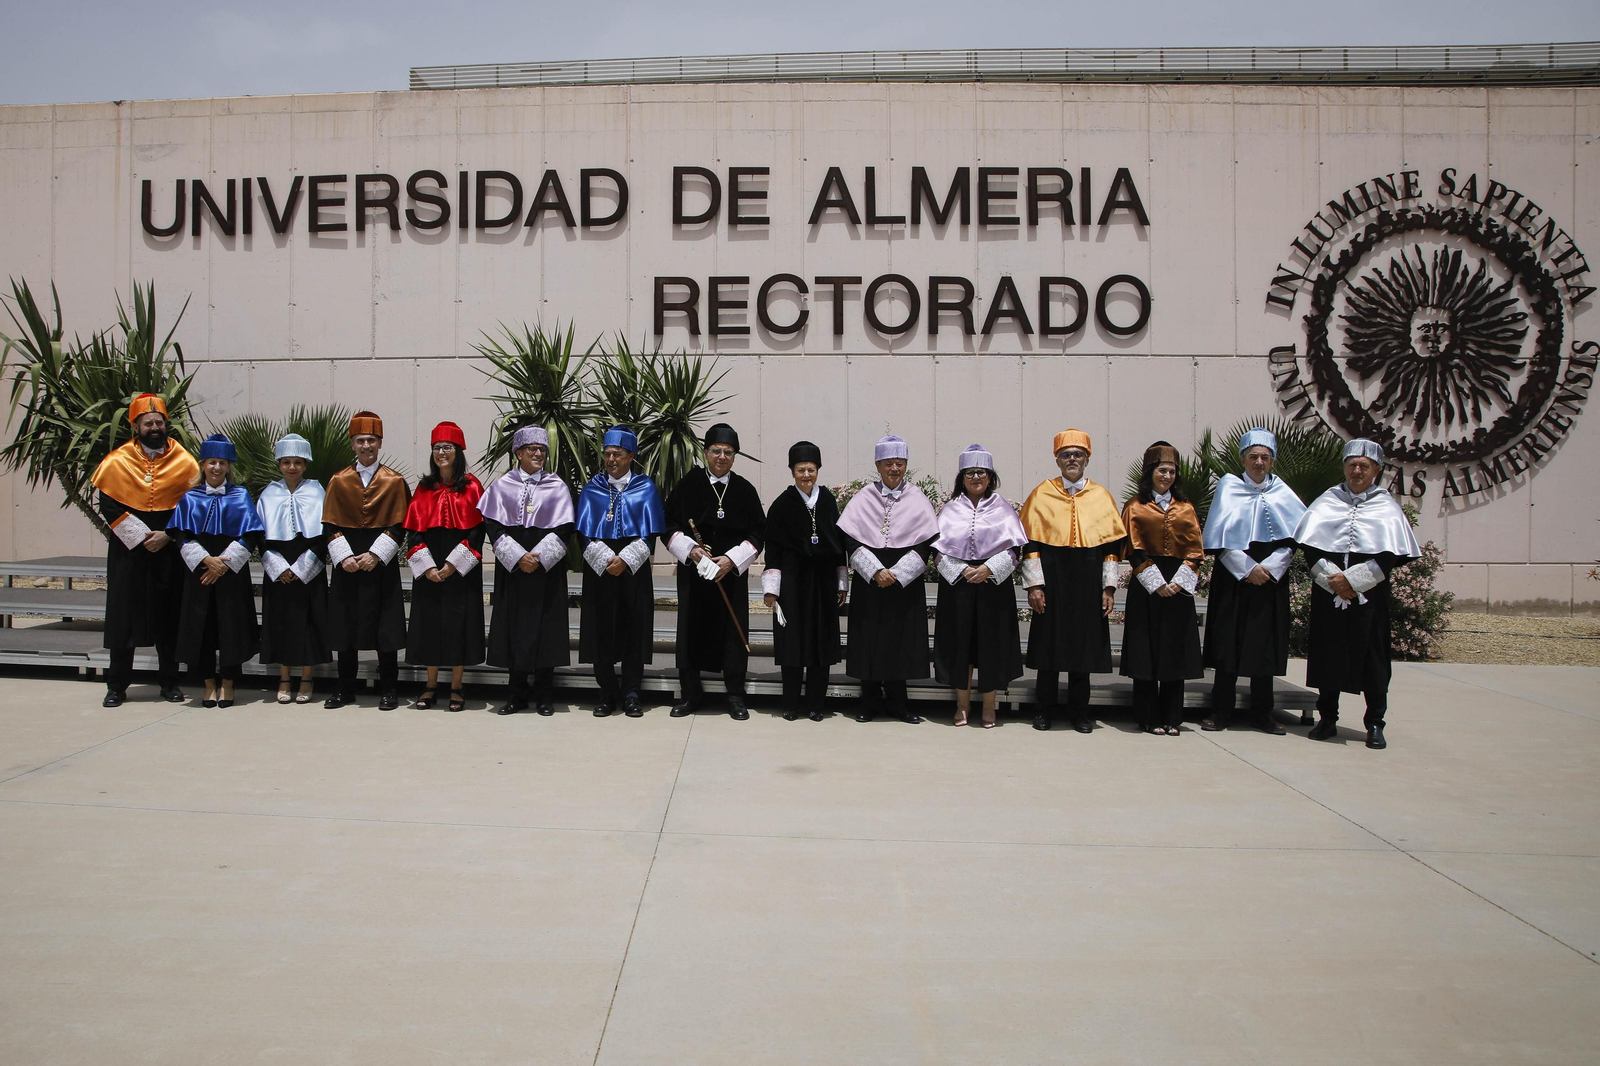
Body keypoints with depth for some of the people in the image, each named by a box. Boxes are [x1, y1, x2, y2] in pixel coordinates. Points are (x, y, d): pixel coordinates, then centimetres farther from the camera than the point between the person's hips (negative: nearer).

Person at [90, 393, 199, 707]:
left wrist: (167, 535, -9)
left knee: (169, 616, 5)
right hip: (127, 550, 0)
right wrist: (140, 536, -11)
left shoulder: (183, 461, 2)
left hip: (170, 551, 0)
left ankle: (169, 683, 16)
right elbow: (108, 506, -2)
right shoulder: (117, 461, 1)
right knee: (123, 615, 2)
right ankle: (117, 686, 12)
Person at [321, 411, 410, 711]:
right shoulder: (338, 481, 6)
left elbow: (398, 527, -4)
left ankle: (388, 690, 9)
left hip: (382, 565, -2)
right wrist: (344, 557, -11)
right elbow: (330, 526, 3)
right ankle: (345, 689, 19)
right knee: (345, 626, 8)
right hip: (345, 565, 2)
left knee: (386, 627, 0)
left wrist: (375, 555, -14)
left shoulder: (395, 482, 1)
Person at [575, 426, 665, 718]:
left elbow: (650, 534, -2)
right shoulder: (592, 489, 8)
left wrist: (624, 560, -14)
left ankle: (630, 694, 10)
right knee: (601, 632, 1)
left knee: (634, 631, 1)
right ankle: (607, 695, 11)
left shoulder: (646, 489, 4)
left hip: (634, 571, -1)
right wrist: (606, 560, -12)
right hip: (598, 571, 1)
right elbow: (584, 534, 3)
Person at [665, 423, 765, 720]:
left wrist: (731, 559, -9)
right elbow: (670, 525, 2)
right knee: (691, 629, 3)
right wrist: (690, 550, -14)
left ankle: (735, 697, 11)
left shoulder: (745, 490, 5)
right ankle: (691, 693, 16)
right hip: (692, 571, 0)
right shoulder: (688, 484, 3)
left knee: (733, 630, 1)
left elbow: (757, 533, 4)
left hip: (732, 572, 0)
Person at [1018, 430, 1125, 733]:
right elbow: (1031, 544, 0)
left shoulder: (1101, 496, 7)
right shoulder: (1041, 495, 3)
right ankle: (1045, 710, 16)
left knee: (1083, 645, 6)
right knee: (1049, 643, 3)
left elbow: (1111, 546, 7)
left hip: (1087, 583, 1)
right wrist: (1034, 585, -7)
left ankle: (1079, 712, 18)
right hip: (1052, 580, -1)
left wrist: (1109, 587, 1)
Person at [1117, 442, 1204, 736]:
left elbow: (1195, 550, 6)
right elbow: (1135, 551, -3)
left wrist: (1179, 582, -9)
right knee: (1146, 651, -2)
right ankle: (1150, 719, 5)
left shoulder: (1185, 508, 12)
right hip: (1146, 587, -2)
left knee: (1175, 651, 3)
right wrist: (1157, 583, -12)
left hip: (1178, 587, 2)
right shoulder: (1135, 507, 4)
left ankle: (1173, 719, 10)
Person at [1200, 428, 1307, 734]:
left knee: (1266, 645, 4)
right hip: (1232, 579, -2)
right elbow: (1222, 538, -4)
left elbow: (1291, 539, 2)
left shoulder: (1283, 493, 7)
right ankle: (1221, 711, 6)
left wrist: (1269, 567, -13)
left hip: (1271, 580, 2)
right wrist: (1247, 568, -13)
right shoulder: (1228, 488, 2)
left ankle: (1262, 713, 13)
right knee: (1227, 645, -2)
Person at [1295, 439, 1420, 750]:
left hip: (1369, 595, -1)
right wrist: (1332, 578, -11)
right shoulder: (1326, 502, 8)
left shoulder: (1387, 507, 5)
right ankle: (1328, 718, 16)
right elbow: (1309, 546, 2)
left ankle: (1375, 724, 11)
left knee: (1372, 658, 1)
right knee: (1328, 654, 5)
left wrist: (1353, 579, -13)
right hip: (1327, 593, 1)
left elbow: (1392, 555, -4)